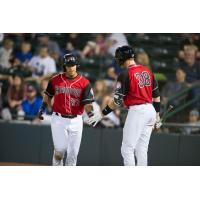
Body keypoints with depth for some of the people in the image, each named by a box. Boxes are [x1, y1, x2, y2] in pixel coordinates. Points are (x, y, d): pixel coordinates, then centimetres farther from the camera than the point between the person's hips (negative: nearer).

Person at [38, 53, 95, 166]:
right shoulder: (55, 80, 2)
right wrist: (43, 108, 10)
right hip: (59, 119, 0)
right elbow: (48, 96, 18)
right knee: (60, 150, -6)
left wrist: (90, 112, -25)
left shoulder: (84, 83, -3)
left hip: (76, 121, 0)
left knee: (73, 152, 4)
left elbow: (87, 103, -8)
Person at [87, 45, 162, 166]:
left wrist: (102, 114, -6)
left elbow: (118, 101, -14)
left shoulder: (125, 75, -12)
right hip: (150, 110, 8)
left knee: (127, 149, -3)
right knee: (142, 150, 12)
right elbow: (156, 95, 14)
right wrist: (157, 115, 22)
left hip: (137, 111, -8)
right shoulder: (147, 71, 10)